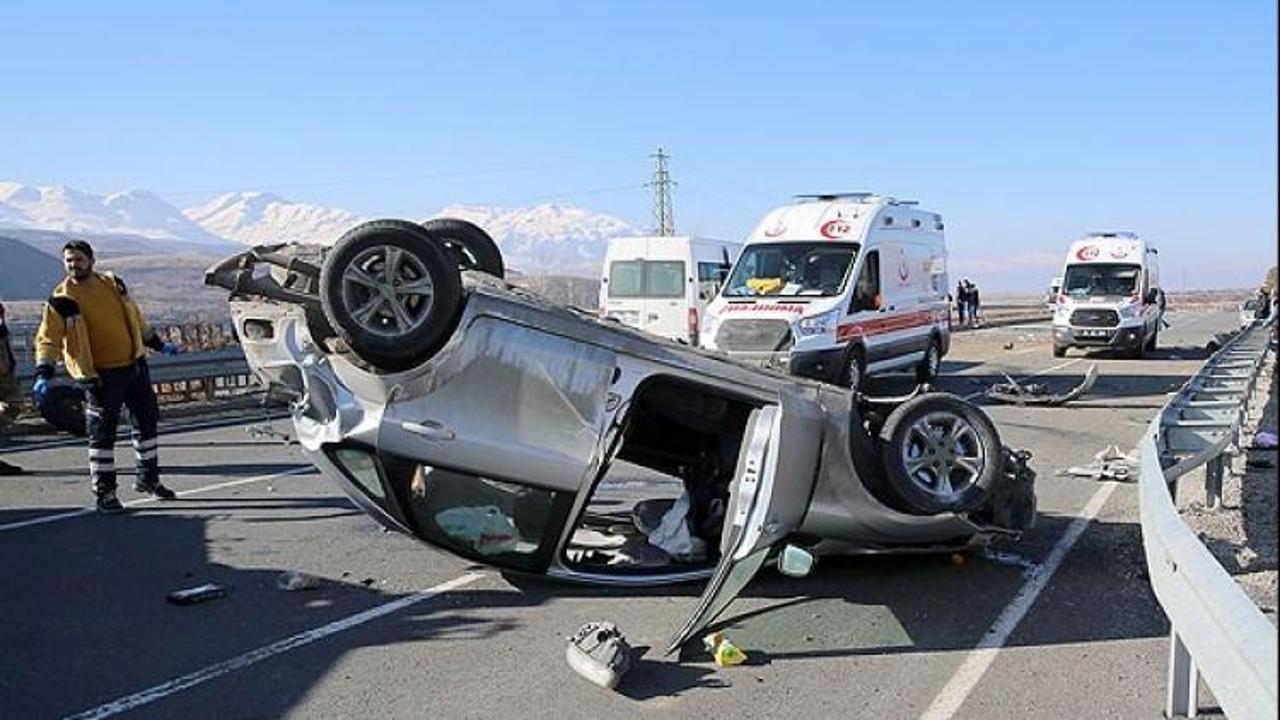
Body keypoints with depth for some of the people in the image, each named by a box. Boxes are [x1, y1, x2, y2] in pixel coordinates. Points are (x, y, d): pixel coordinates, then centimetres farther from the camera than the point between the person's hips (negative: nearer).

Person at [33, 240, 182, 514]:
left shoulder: (113, 284, 7)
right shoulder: (62, 299, -7)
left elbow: (136, 319, 20)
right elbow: (48, 338, -10)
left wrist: (159, 344, 24)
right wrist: (43, 373, -22)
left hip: (135, 365, 6)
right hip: (101, 375, -5)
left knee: (147, 420, 13)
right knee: (103, 433, -4)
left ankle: (148, 478, 29)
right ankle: (104, 492, 8)